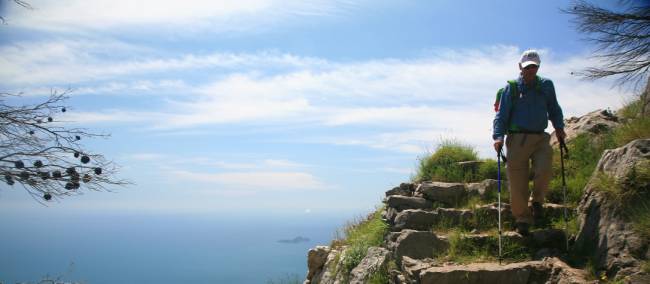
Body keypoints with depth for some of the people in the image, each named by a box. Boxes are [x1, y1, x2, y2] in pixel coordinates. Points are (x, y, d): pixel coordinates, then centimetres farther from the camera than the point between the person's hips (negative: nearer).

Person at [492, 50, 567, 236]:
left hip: (540, 138, 2)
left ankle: (537, 201, 9)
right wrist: (498, 136, -13)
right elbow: (502, 115, 0)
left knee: (544, 171, -21)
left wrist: (559, 127, 3)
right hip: (517, 138, -2)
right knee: (517, 183, -4)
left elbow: (554, 109, 20)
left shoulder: (546, 86, 14)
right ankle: (522, 219, 13)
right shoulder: (511, 88, 5)